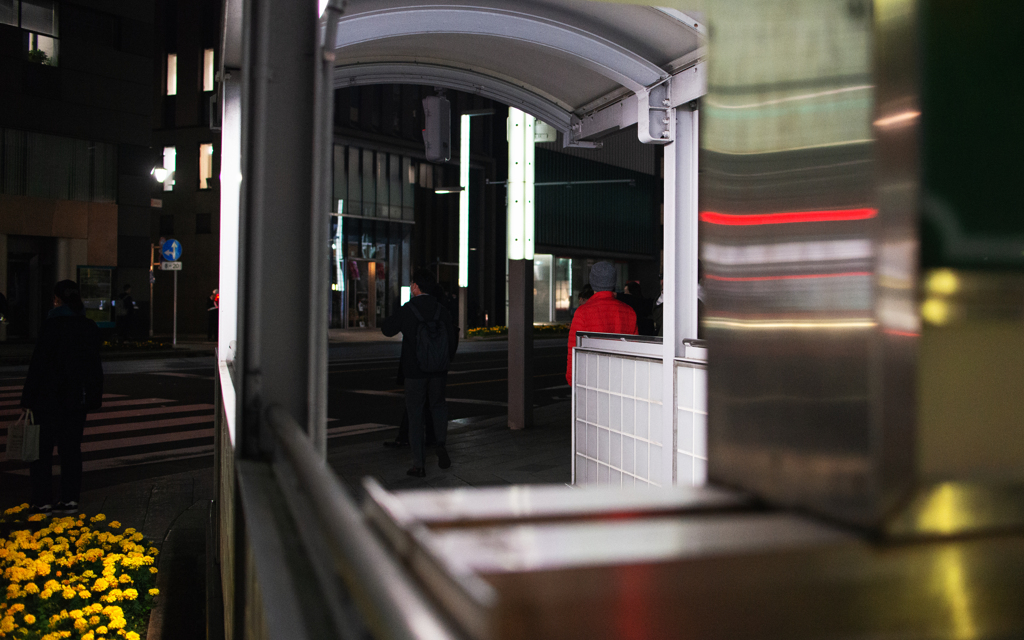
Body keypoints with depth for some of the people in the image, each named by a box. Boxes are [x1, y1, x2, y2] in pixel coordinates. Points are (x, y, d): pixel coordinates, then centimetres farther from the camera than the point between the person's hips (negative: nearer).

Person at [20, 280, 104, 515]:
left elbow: (38, 364, -14)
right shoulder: (90, 327, 5)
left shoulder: (52, 325, -14)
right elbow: (94, 366, 10)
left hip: (49, 399, -6)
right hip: (77, 398, 6)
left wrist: (28, 399, -9)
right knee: (71, 448, 12)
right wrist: (91, 397, 17)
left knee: (42, 450, 4)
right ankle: (70, 499, 14)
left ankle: (42, 502, 5)